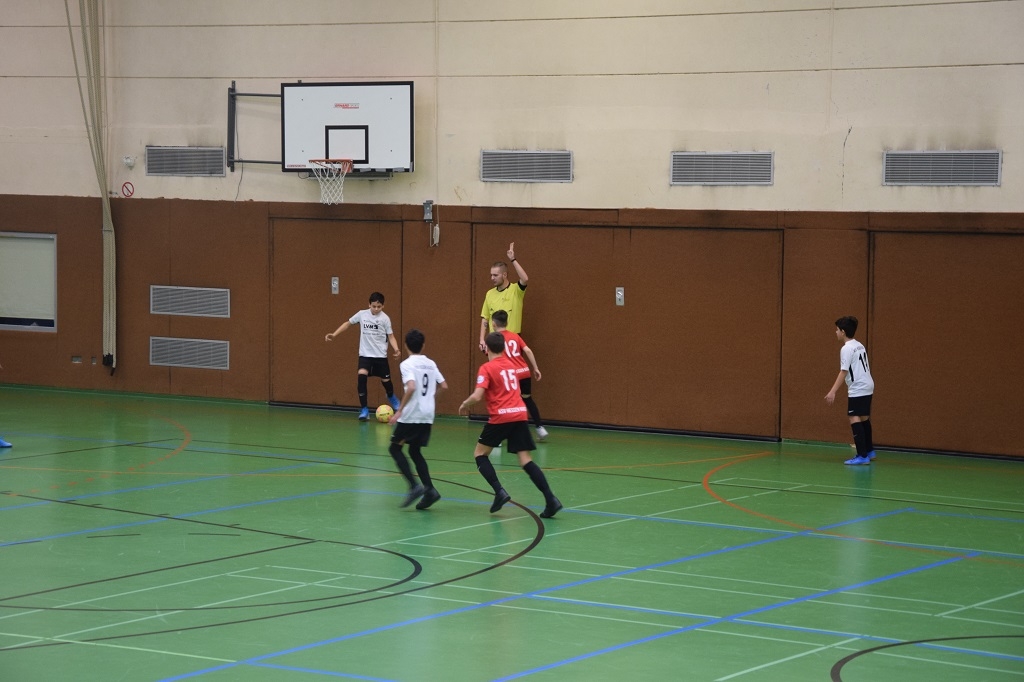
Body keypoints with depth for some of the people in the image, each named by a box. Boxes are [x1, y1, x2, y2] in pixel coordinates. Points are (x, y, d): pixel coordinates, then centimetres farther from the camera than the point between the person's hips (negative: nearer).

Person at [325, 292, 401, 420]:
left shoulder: (385, 318, -8)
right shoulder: (362, 314, -2)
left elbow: (390, 336, -4)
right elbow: (348, 323, 12)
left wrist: (396, 349, -21)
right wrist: (334, 334, 6)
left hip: (380, 355, -1)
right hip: (365, 354, 1)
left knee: (385, 380, 6)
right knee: (361, 376, -19)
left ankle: (392, 397, 44)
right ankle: (364, 409, -10)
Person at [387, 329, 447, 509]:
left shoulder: (407, 364, -10)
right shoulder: (430, 364, 10)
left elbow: (411, 387, -24)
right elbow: (443, 386, 12)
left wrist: (399, 411, -20)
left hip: (411, 415, -6)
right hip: (427, 415, 6)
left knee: (395, 448, 8)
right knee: (415, 451, 18)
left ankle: (414, 486, -8)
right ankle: (429, 490, 4)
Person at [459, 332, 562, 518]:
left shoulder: (487, 368, -3)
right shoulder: (510, 365, 17)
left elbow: (477, 396, -14)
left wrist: (464, 405, 6)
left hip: (500, 417, -6)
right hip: (520, 414, 6)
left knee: (480, 454, 12)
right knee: (525, 460, 4)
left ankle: (499, 492, -5)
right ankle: (550, 499, -10)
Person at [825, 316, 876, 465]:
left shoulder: (847, 349, -14)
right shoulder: (859, 346, 13)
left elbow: (844, 372, -21)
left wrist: (833, 392, -25)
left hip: (858, 389, -10)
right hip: (867, 386, 10)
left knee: (855, 419, -11)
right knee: (864, 418, 20)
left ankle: (862, 456, -17)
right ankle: (869, 451, 33)